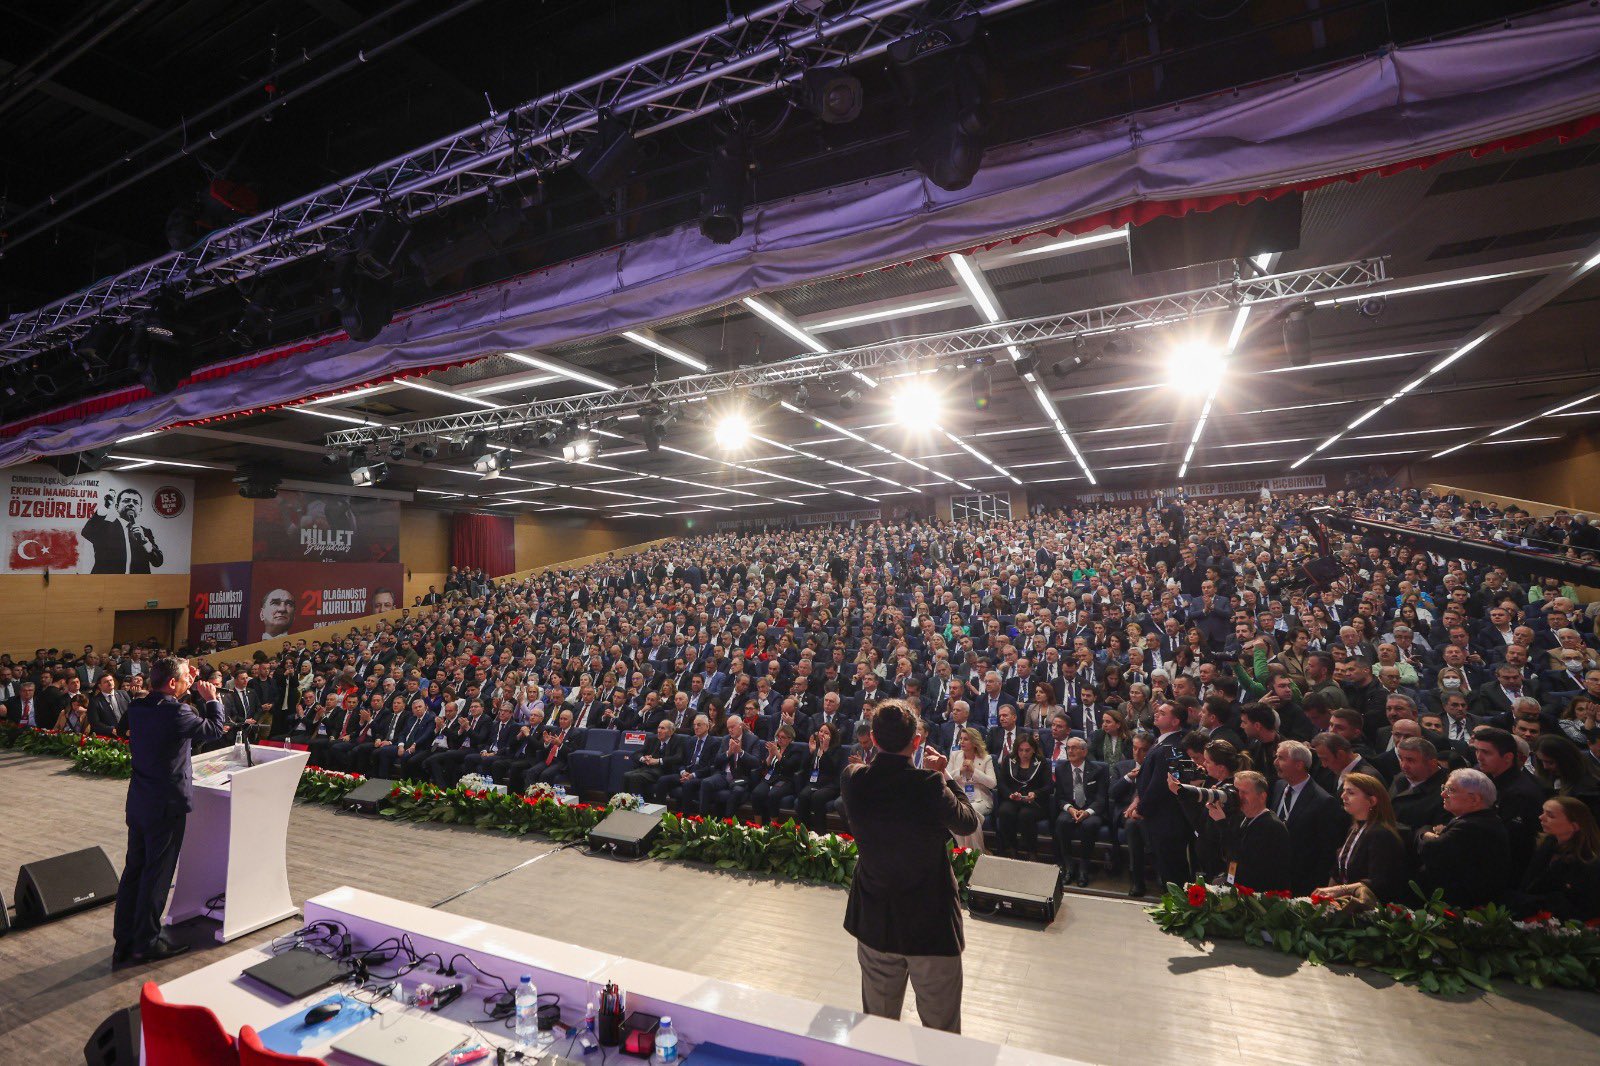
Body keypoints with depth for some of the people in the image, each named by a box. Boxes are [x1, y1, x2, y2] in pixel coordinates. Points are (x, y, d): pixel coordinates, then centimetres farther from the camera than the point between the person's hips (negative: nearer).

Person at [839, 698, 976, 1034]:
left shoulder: (852, 778, -15)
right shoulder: (929, 784, -27)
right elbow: (969, 823, -10)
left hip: (874, 921, 4)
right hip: (931, 922, -4)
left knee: (877, 1026, 24)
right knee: (941, 1032, 18)